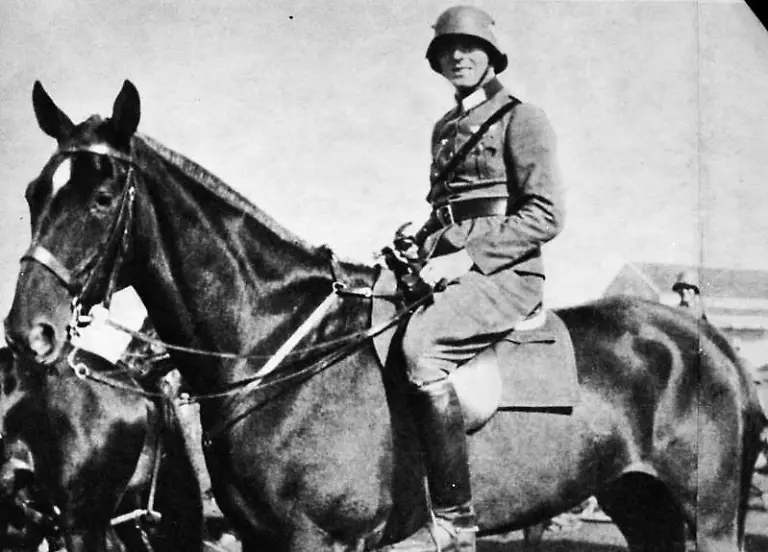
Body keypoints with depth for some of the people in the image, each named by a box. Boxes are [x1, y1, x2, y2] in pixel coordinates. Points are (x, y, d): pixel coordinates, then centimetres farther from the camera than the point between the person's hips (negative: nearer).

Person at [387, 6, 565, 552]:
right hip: (448, 270, 8)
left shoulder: (520, 118, -2)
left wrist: (468, 257, -18)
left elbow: (546, 214, -12)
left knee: (421, 346, -33)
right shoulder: (445, 128, 21)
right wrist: (420, 249, 12)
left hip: (505, 274, -8)